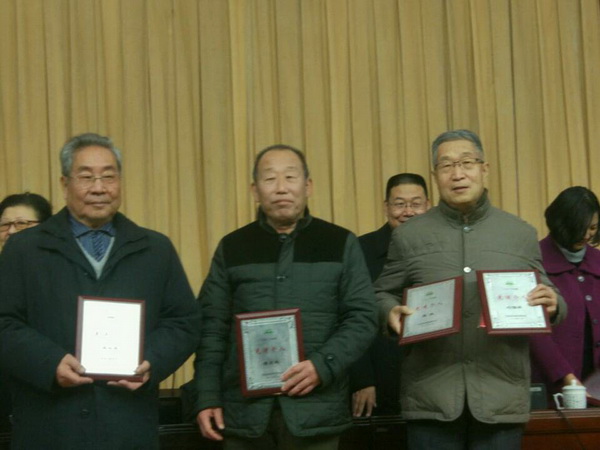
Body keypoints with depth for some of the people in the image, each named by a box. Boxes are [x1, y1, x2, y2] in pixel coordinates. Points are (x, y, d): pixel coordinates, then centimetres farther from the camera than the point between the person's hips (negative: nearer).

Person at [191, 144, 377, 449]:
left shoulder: (341, 244, 6)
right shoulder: (232, 248, 9)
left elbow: (362, 318, 1)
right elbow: (212, 327, 8)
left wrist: (323, 365, -14)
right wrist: (207, 398, -1)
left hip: (315, 409, -1)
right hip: (245, 409, 1)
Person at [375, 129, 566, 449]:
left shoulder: (520, 234, 10)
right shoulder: (409, 236, 8)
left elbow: (546, 298, 13)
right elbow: (382, 294, 12)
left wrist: (552, 305, -9)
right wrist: (390, 311, -10)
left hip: (502, 396, 1)